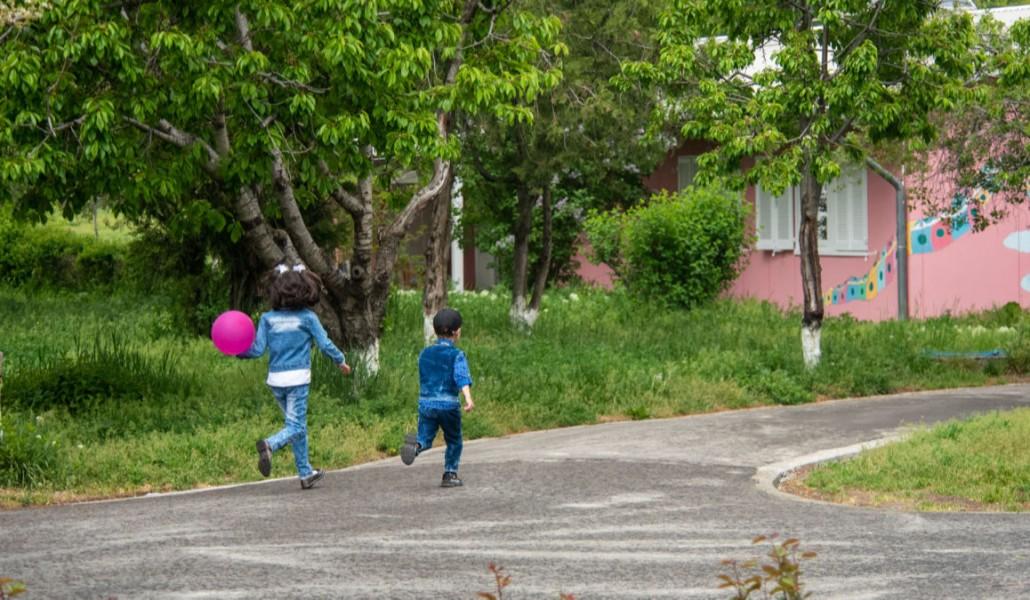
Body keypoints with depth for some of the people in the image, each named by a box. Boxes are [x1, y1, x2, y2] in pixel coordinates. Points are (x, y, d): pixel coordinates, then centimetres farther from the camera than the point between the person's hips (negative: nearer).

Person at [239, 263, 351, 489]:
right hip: (297, 378, -4)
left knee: (298, 426, 17)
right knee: (295, 427, -5)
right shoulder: (307, 317, -5)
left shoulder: (268, 318, 1)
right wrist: (341, 361, 13)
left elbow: (258, 350, -3)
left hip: (275, 380, 4)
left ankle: (306, 473, 21)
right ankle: (269, 445, -36)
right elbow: (325, 344, -2)